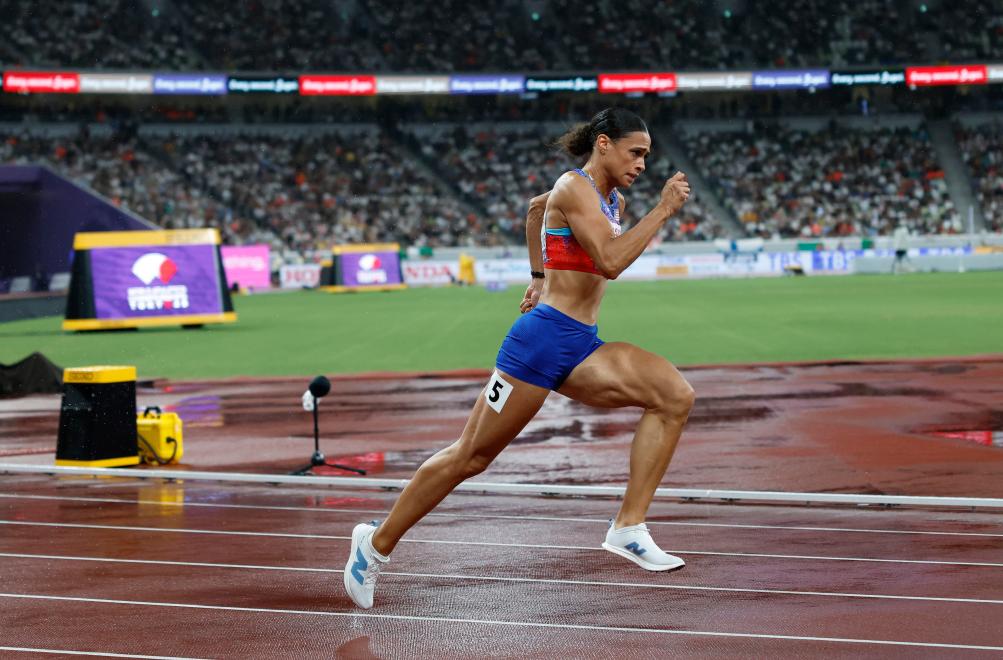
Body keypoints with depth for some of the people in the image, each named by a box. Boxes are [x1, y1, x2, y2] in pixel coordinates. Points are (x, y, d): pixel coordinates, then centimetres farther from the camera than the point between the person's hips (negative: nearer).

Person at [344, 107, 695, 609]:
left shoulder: (611, 199, 16)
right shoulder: (574, 188, -11)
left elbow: (535, 207, 35)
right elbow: (611, 261, -24)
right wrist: (663, 211, -18)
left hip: (582, 347, 9)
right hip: (545, 338, -9)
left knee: (675, 396, -10)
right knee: (472, 455, -1)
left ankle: (629, 529, -10)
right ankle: (377, 543, 15)